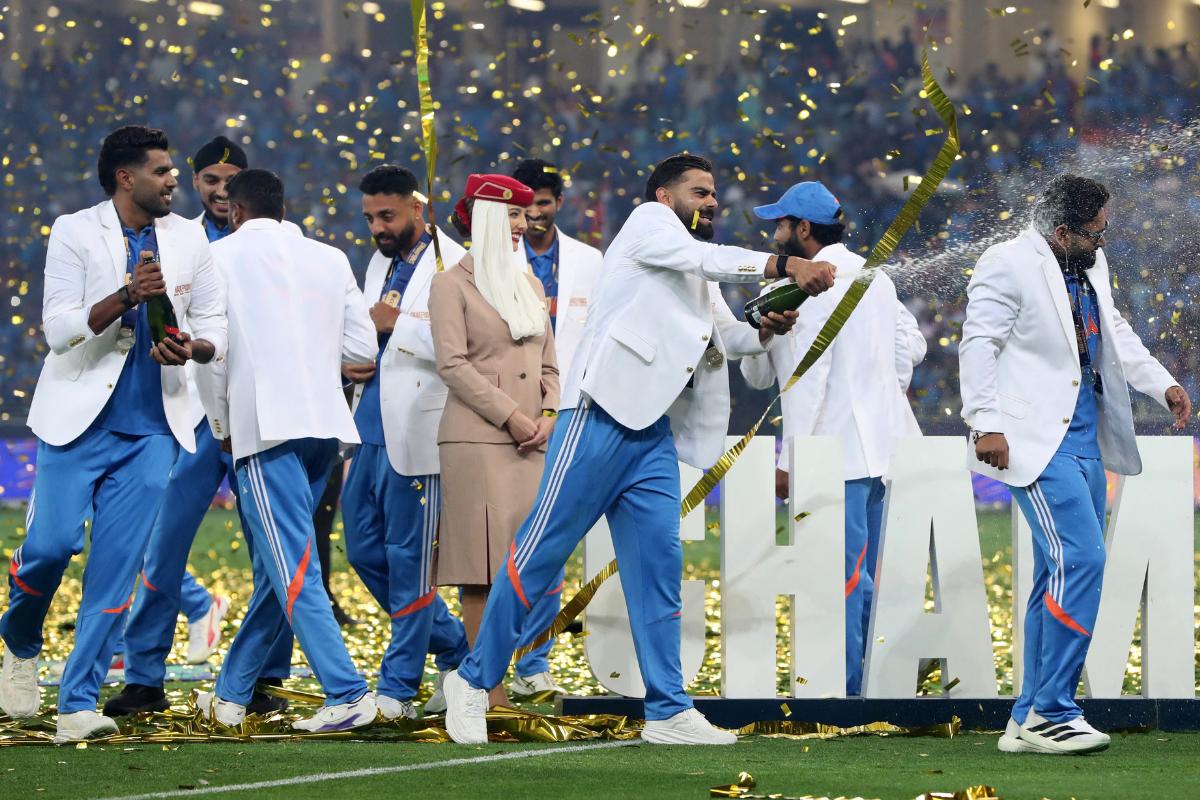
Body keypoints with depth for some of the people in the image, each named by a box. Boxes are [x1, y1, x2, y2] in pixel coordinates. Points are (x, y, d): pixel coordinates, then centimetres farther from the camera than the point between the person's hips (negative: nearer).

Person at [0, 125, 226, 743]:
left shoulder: (187, 239, 8)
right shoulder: (75, 233, -3)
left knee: (117, 566, -5)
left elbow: (214, 324, 14)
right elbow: (59, 328, -11)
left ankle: (79, 703, -2)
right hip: (79, 419, -3)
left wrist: (192, 347, -10)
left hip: (150, 427, 3)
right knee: (51, 543, -12)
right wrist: (126, 296, -25)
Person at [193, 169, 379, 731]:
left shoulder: (222, 256, 2)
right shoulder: (330, 259, 14)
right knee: (277, 564, 15)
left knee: (293, 570, -10)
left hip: (264, 427, -6)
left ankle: (347, 695, -21)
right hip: (325, 424, 6)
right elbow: (361, 348, 10)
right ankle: (232, 692, 23)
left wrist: (222, 428, 9)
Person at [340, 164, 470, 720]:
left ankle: (398, 687, 1)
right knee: (364, 550, 11)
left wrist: (396, 323, -16)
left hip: (414, 435, -9)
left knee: (408, 559, -4)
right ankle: (454, 646, 24)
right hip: (370, 427, 9)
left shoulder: (451, 265, -9)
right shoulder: (380, 264, 18)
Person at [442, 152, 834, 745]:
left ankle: (668, 712, 1)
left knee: (658, 565, 2)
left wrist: (765, 329, -4)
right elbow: (706, 260, -14)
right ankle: (474, 679, 4)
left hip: (655, 431, 8)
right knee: (540, 554, -4)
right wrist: (783, 266, -22)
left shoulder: (699, 278, 26)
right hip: (601, 417, -8)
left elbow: (724, 335, 17)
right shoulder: (648, 223, 3)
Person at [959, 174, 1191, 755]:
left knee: (1060, 576, 10)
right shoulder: (1009, 265, -10)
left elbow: (1116, 333, 28)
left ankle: (1030, 720, 15)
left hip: (1084, 440, 9)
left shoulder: (1092, 267, 15)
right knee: (1080, 560, -17)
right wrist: (986, 422, -19)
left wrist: (1162, 385, 19)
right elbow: (979, 342, -13)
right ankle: (1051, 712, -12)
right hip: (1037, 441, -9)